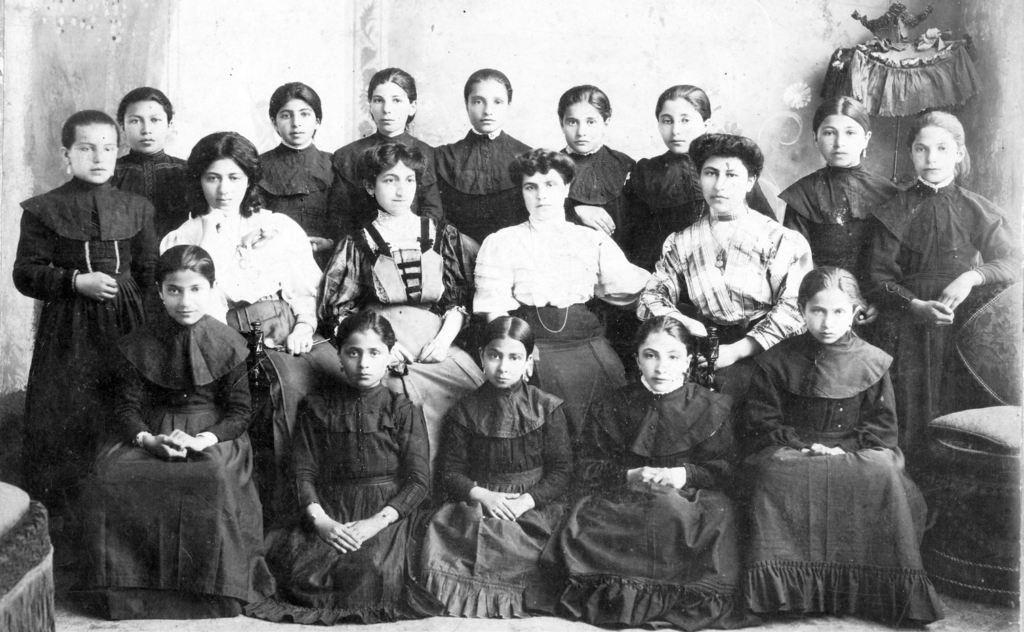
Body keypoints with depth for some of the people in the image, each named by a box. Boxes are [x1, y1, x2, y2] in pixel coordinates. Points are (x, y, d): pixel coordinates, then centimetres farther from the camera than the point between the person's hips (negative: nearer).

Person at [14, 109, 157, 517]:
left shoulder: (137, 208, 8)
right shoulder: (43, 210, 0)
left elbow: (149, 273, 11)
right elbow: (25, 273, -3)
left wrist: (142, 324, 3)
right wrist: (76, 281, -16)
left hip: (125, 328, 2)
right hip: (68, 332, -2)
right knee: (64, 421, 0)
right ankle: (58, 513, 14)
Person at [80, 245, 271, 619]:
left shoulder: (227, 344, -1)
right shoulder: (139, 345, 3)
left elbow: (239, 412, -1)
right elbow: (128, 407, 3)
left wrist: (201, 440, -19)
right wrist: (148, 439, -19)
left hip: (213, 434, -2)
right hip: (151, 434, 2)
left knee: (214, 481, -36)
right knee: (110, 479, -28)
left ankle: (213, 593, -17)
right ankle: (129, 592, -11)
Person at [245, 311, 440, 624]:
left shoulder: (404, 410, 6)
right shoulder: (318, 406, 12)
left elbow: (418, 480, -1)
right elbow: (304, 470, 5)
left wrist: (377, 521, -16)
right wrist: (320, 519, -14)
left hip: (386, 513, -2)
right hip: (331, 512, 2)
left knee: (366, 572, -31)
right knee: (300, 570, -26)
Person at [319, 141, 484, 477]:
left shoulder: (443, 236, 15)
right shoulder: (356, 246, 10)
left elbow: (460, 298, 15)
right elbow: (337, 311, 8)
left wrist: (444, 338, -3)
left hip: (437, 350, 2)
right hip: (385, 357, -2)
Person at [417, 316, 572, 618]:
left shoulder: (547, 408, 7)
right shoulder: (465, 411, 10)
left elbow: (561, 470, 4)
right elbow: (451, 472, 9)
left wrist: (527, 500, -11)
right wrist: (482, 495, -10)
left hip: (533, 505, -1)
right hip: (477, 502, 1)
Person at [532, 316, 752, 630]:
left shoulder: (711, 407, 6)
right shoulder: (614, 406, 9)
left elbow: (727, 471, 3)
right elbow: (587, 471, 7)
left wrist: (686, 474, -14)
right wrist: (629, 475, -12)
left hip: (689, 499, -1)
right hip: (624, 497, 1)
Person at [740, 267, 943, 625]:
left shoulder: (872, 363, 6)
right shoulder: (777, 361, 4)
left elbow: (882, 427, 5)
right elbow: (760, 423, 3)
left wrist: (841, 447, -10)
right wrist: (801, 445, -10)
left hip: (857, 452, 1)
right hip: (790, 451, -1)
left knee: (883, 472, -31)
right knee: (777, 472, -35)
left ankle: (885, 587, -21)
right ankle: (788, 586, -30)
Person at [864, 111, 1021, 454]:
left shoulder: (976, 210, 7)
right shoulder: (895, 212, 5)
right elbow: (879, 278, 0)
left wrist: (972, 276, -15)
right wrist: (916, 305, -16)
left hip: (963, 324, 1)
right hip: (908, 331, 0)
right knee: (911, 421, -3)